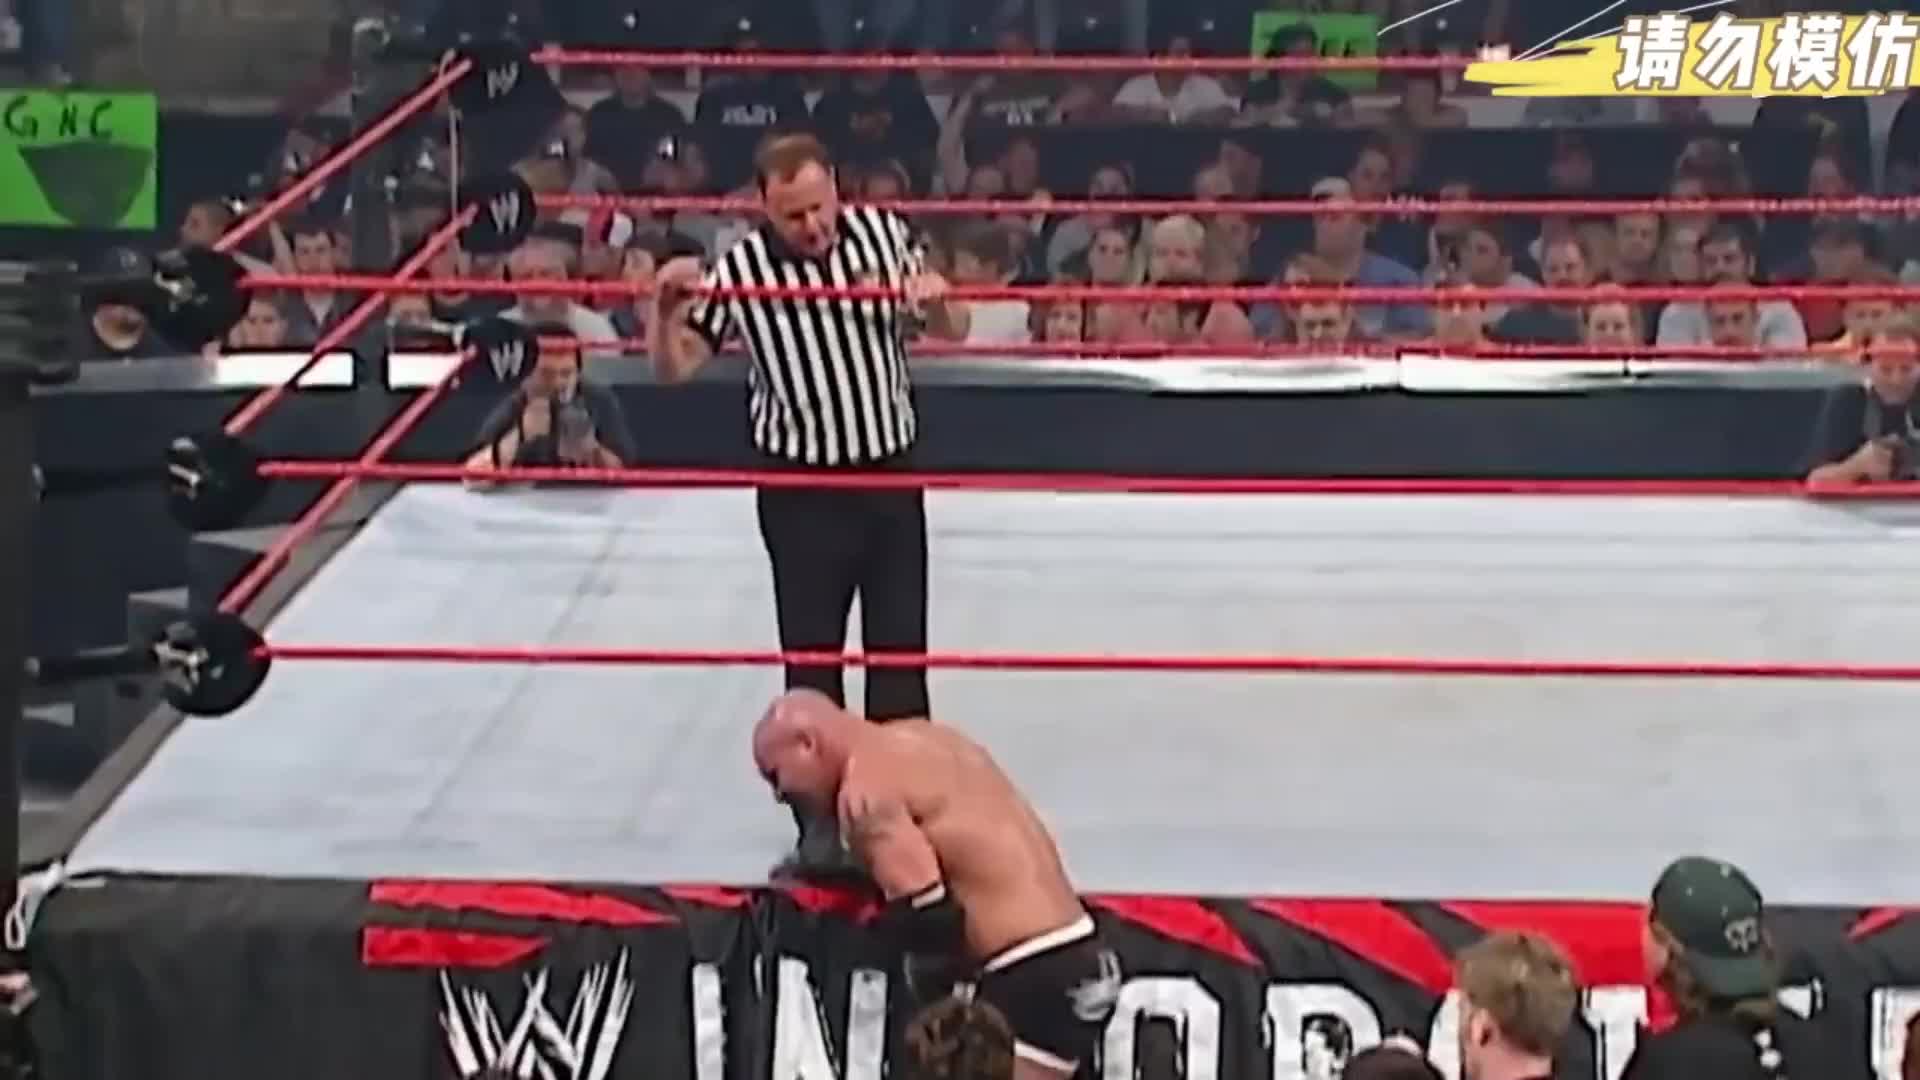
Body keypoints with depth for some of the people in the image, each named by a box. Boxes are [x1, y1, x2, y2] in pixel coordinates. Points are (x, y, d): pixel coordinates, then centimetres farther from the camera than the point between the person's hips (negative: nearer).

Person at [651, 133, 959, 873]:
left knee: (900, 651, 10)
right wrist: (665, 307, -28)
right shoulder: (740, 269, -13)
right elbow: (672, 369, -9)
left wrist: (935, 301, -16)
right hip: (802, 491, -3)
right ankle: (821, 817, 11)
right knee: (810, 657, 1)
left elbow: (944, 335, 7)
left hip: (890, 474, 3)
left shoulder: (883, 233, -5)